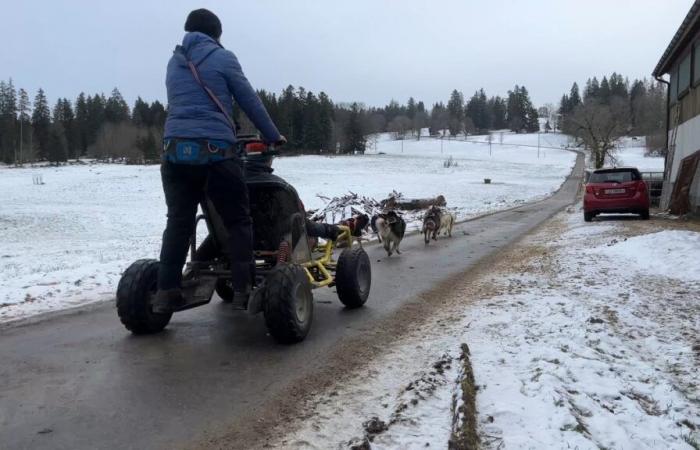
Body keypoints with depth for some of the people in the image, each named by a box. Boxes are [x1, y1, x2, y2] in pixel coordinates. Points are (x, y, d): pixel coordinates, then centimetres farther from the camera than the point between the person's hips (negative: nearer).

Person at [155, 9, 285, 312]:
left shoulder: (174, 62, 21)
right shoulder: (222, 58, 4)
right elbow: (250, 102, 6)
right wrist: (273, 136, 17)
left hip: (174, 150, 5)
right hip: (214, 150, -5)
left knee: (178, 222, 8)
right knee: (238, 222, 4)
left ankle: (166, 293, 5)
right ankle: (243, 289, 3)